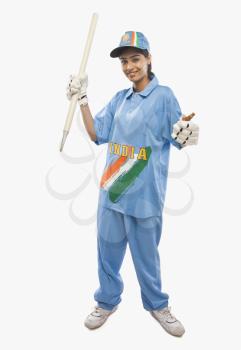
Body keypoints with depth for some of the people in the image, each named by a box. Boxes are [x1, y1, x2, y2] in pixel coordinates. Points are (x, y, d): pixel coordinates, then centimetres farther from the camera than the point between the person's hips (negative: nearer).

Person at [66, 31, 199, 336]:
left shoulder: (163, 95, -6)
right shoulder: (119, 99, 10)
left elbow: (177, 140, -5)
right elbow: (97, 135, 7)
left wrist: (185, 135, -29)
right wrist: (82, 99, 0)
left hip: (145, 191, -5)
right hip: (111, 187, 5)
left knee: (145, 253, 8)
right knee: (108, 249, 15)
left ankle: (157, 305, 33)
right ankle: (107, 302, 36)